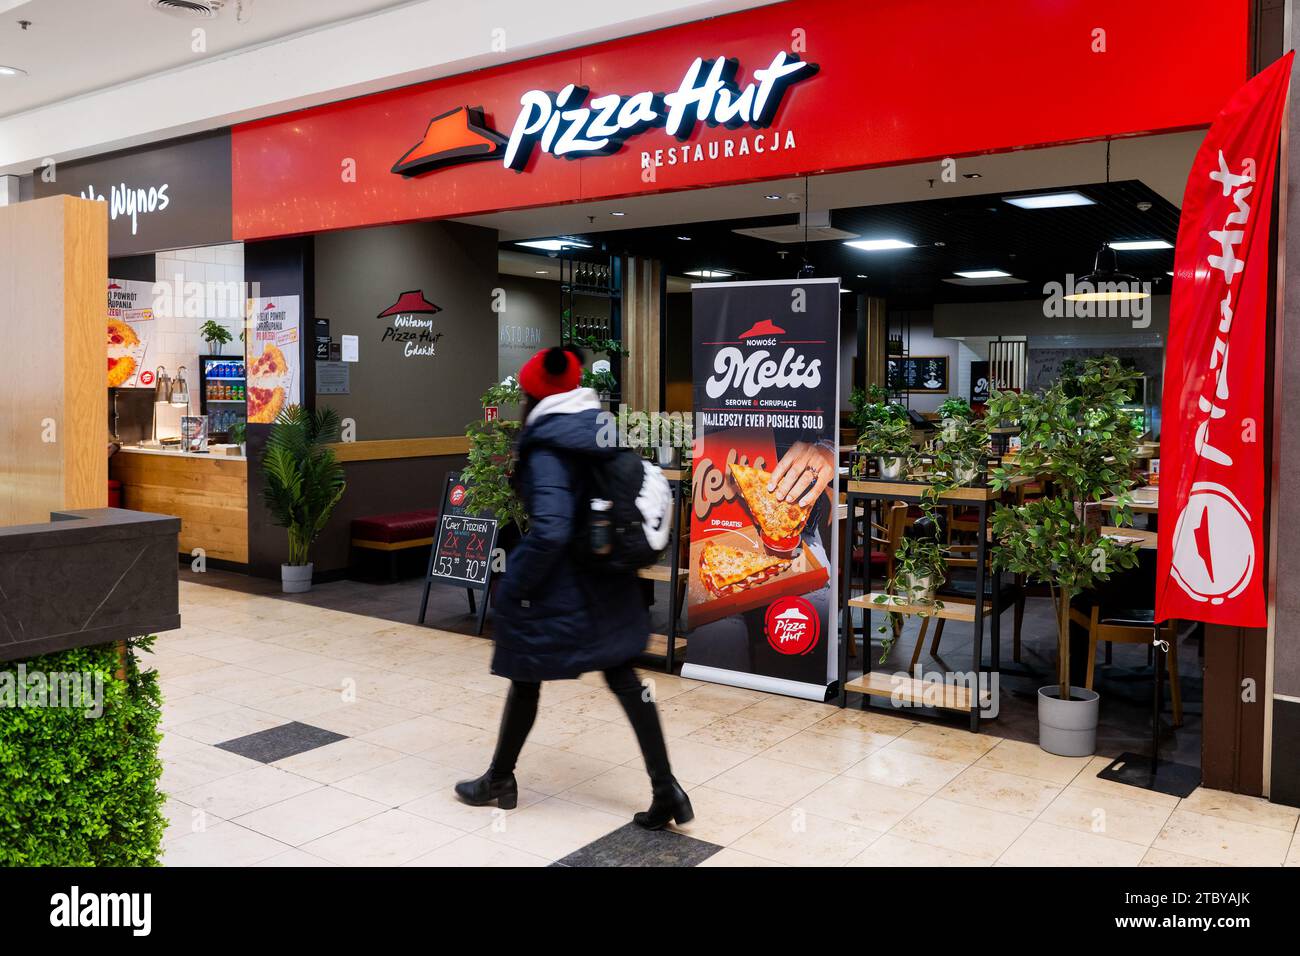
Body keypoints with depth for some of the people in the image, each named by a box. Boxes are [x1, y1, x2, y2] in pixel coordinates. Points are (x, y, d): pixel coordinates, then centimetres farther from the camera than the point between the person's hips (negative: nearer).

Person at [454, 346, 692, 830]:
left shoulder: (547, 449, -19)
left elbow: (549, 530, -27)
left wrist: (517, 584, -15)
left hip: (556, 589, -7)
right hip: (609, 585, 7)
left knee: (526, 678, 12)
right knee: (623, 676, 12)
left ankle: (500, 780, 32)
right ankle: (666, 789, 10)